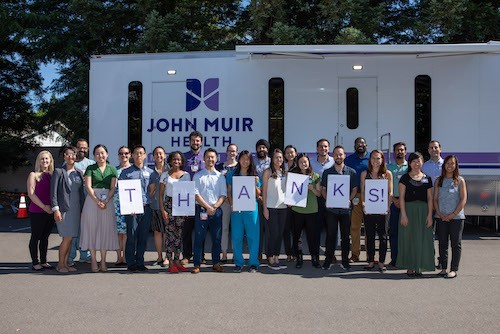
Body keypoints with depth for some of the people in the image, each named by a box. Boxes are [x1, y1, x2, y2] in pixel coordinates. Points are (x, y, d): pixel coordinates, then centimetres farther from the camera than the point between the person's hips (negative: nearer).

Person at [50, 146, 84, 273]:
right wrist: (55, 209, -15)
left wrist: (82, 209, 12)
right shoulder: (58, 172, -2)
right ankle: (60, 264, 5)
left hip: (76, 209, 6)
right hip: (64, 209, -6)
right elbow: (53, 192, -7)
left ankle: (65, 263, 16)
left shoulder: (79, 173, 14)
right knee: (67, 237, -8)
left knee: (70, 238, 8)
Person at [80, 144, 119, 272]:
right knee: (92, 228, -1)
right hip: (92, 200, -1)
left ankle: (103, 261, 9)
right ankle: (93, 260, 6)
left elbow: (113, 188, 1)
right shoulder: (90, 168, 5)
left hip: (107, 201, 1)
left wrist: (105, 201, -13)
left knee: (105, 229, 2)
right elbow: (88, 187, -4)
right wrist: (97, 201, -15)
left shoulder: (112, 169, 8)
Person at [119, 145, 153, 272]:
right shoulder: (126, 172, 6)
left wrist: (147, 199, 3)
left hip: (146, 208, 3)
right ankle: (131, 264, 4)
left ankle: (140, 262, 15)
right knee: (132, 237, -3)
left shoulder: (150, 172, 13)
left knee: (143, 237, 6)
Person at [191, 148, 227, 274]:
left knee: (217, 238, 5)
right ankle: (197, 264, 4)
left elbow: (223, 194, 6)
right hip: (201, 210, -2)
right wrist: (207, 207, -11)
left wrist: (215, 206, -10)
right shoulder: (198, 176, 5)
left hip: (216, 210, 2)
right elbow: (196, 194, -3)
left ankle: (216, 263, 16)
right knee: (199, 237, -2)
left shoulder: (220, 176, 11)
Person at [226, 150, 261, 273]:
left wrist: (255, 184, -10)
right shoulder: (232, 174, 9)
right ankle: (238, 263, 13)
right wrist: (231, 205, -5)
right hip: (236, 209, 0)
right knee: (236, 237, 2)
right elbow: (229, 192, 9)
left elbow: (258, 195, 7)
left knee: (253, 236, -2)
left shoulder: (254, 176, 9)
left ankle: (253, 263, 8)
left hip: (251, 209, 0)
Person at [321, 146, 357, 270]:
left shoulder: (351, 172, 5)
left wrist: (349, 199, -11)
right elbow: (323, 189, 8)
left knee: (345, 236, 6)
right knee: (330, 235, 2)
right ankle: (328, 260, 11)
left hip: (345, 208, 0)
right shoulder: (327, 172, 6)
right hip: (331, 209, 0)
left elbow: (355, 189, 6)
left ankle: (345, 261, 16)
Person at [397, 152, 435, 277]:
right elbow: (401, 197, -3)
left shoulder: (427, 179, 8)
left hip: (423, 210, 2)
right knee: (409, 238, 0)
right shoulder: (405, 178, 1)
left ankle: (419, 267, 13)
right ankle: (410, 267, 8)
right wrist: (403, 214, -12)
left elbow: (430, 198, 6)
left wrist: (430, 215, -3)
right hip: (409, 209, -2)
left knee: (422, 238, 3)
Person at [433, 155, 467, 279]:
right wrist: (439, 213, -6)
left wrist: (453, 214, -12)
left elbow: (463, 199, -4)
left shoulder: (460, 180, 1)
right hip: (441, 217, 3)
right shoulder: (439, 180, 8)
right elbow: (435, 199, 7)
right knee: (442, 243, 7)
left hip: (456, 217, -3)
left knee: (456, 244, 1)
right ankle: (443, 268, 16)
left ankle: (454, 270, 5)